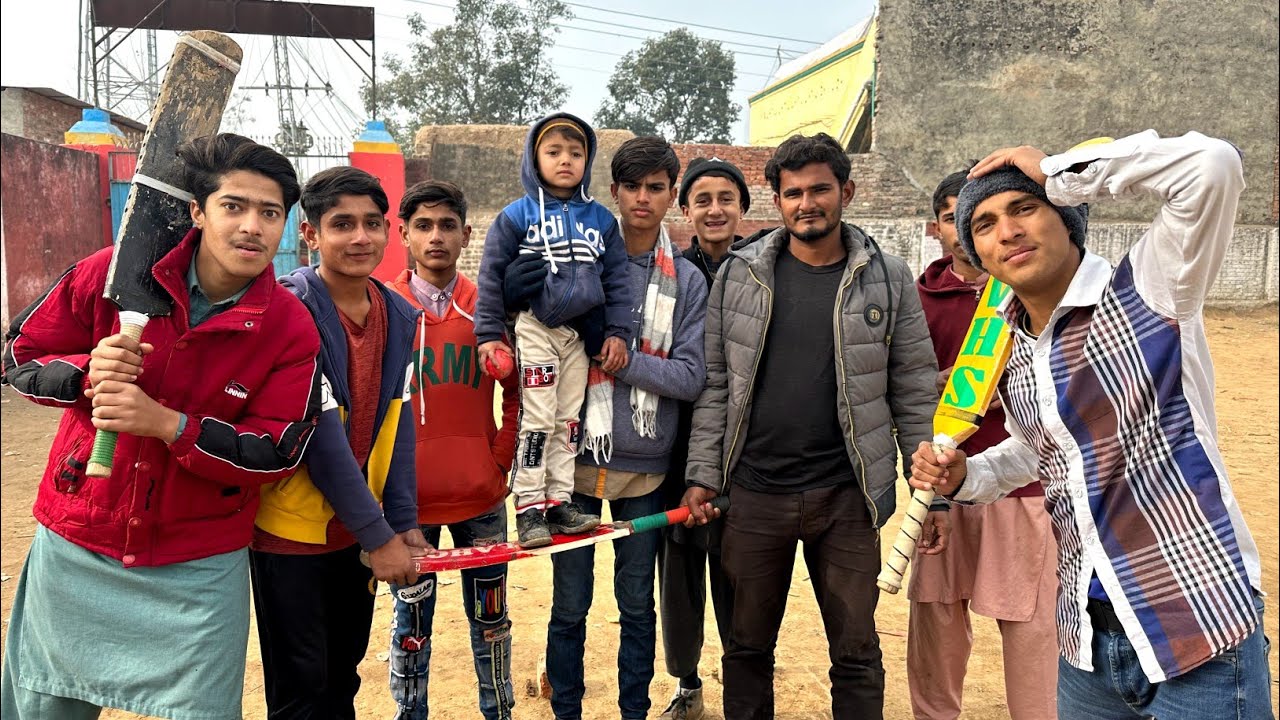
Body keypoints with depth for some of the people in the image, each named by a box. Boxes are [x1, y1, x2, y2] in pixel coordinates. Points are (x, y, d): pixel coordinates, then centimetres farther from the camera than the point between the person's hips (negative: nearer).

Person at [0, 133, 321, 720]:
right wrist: (88, 373, -21)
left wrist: (168, 423, -27)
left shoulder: (290, 331, -14)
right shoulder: (114, 274, -11)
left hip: (199, 568, -2)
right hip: (75, 545, 2)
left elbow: (276, 452, -15)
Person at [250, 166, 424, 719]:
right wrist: (379, 536, -19)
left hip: (357, 529, 6)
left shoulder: (400, 317, 2)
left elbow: (397, 423, 4)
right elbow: (320, 434, -21)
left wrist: (403, 523, 0)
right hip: (291, 526, -6)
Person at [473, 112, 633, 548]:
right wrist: (490, 335, -7)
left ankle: (559, 500, 19)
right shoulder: (517, 216, -3)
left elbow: (616, 280, 8)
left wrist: (617, 332, 2)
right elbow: (491, 276, -3)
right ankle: (529, 507, 4)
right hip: (535, 330, -4)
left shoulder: (601, 220, 7)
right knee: (538, 420, -4)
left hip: (580, 333, 4)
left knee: (569, 421, 10)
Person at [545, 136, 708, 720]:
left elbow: (690, 377, -7)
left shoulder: (688, 281, 2)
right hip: (574, 456, 0)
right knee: (569, 606, 10)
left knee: (637, 605, 14)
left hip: (645, 467, 1)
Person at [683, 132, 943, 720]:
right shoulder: (739, 273, 3)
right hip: (755, 494, 1)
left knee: (856, 653, 10)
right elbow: (715, 383, 5)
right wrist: (703, 474, 0)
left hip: (847, 496, -1)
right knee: (748, 646, 14)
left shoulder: (887, 278, 1)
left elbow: (915, 392, 3)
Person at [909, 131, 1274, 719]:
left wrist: (1056, 173, -17)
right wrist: (963, 477, 5)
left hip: (1200, 630, -6)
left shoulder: (1144, 291, -12)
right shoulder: (1007, 352, 6)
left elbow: (1214, 167, -29)